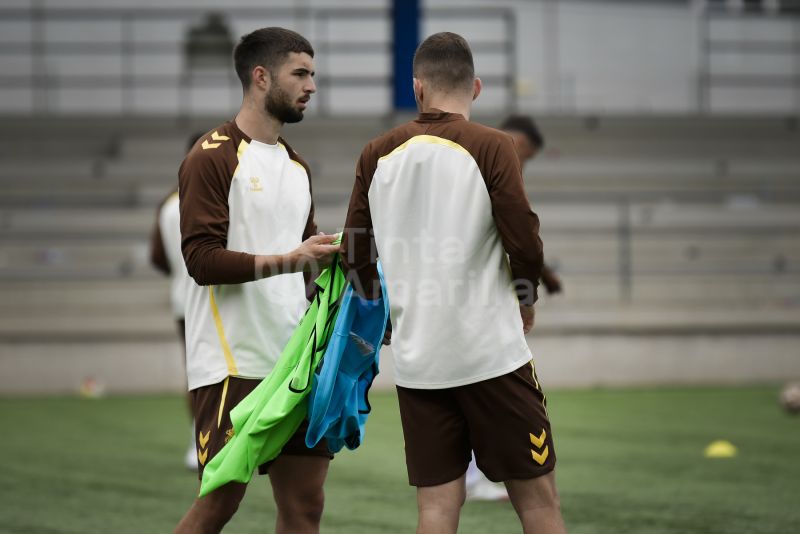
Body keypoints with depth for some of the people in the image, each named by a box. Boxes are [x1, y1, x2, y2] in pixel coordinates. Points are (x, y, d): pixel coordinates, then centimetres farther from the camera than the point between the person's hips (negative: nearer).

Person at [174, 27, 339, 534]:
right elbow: (202, 259, -15)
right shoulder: (213, 158, -6)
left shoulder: (296, 165, 19)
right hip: (233, 362, -8)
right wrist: (287, 260, -24)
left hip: (296, 359, 8)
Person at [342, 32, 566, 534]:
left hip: (416, 359, 4)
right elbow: (525, 244, -12)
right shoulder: (491, 146, -7)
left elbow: (356, 257, 8)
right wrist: (526, 301, 9)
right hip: (490, 352, -4)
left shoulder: (377, 154, 5)